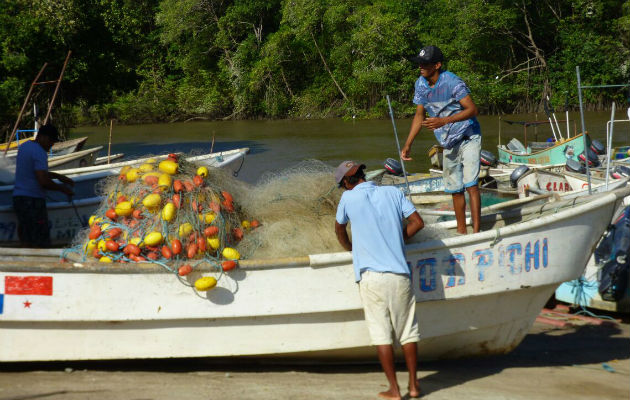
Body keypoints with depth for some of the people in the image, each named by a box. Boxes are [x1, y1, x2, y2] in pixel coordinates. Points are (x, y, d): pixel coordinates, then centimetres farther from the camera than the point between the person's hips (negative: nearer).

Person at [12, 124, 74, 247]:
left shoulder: (24, 146, 16)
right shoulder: (39, 153, -14)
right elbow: (43, 182, -22)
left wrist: (58, 176, 22)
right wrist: (62, 188, -8)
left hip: (18, 198, 9)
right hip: (33, 200, -9)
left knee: (25, 242, 9)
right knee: (40, 244, -7)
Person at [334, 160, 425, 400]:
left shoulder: (349, 198, 1)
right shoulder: (392, 192, 8)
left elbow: (339, 229, 18)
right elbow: (417, 222, 6)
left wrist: (349, 248, 36)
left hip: (371, 275, -3)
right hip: (400, 273, 3)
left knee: (381, 334, 2)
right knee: (408, 331, 12)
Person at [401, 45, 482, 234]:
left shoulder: (452, 82, -20)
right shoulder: (421, 84, 0)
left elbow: (472, 109, -24)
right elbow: (419, 115, 11)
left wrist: (444, 121, -34)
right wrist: (407, 144, 7)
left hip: (468, 138, -7)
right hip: (448, 144, 7)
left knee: (470, 184, -17)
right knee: (454, 188, 12)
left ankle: (476, 231, -18)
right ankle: (461, 230, 23)